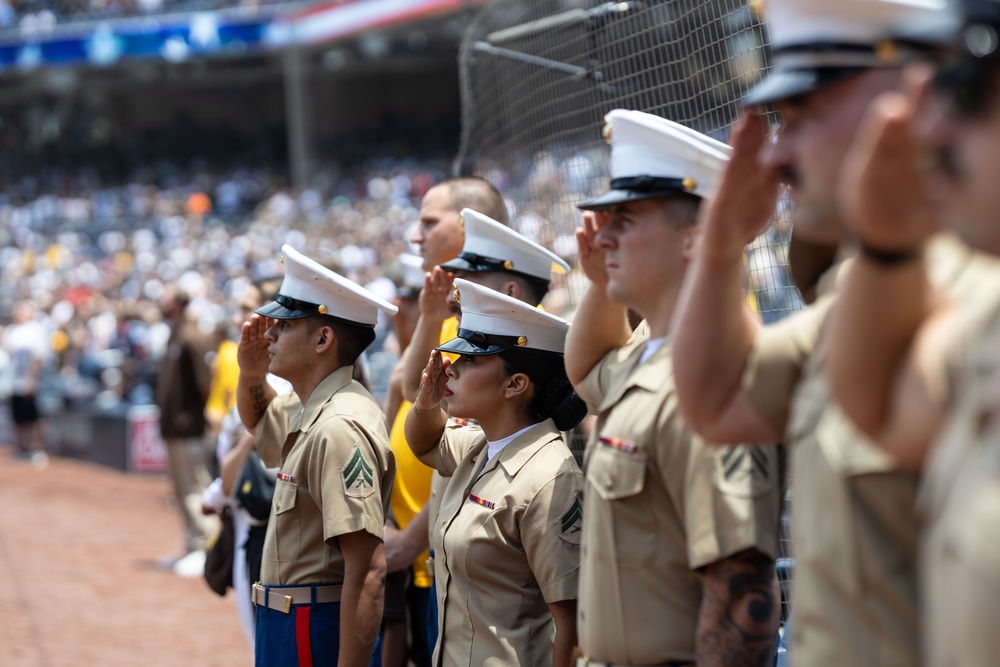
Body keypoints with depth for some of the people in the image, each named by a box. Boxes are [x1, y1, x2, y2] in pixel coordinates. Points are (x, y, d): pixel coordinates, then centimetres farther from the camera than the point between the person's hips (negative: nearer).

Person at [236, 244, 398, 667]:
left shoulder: (340, 428, -22)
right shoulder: (310, 411, 9)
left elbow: (367, 572, -27)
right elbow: (258, 420, 35)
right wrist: (251, 375, 12)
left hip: (318, 632, -10)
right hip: (286, 622, 10)